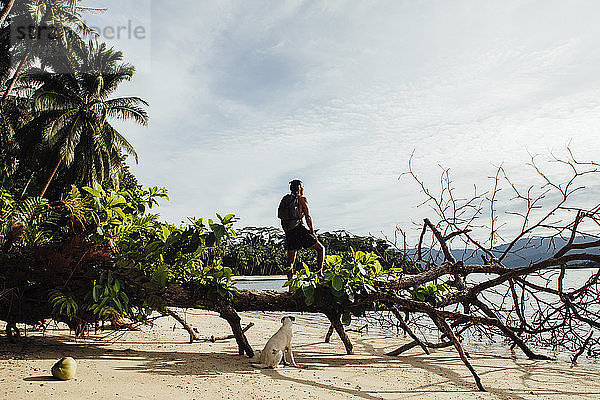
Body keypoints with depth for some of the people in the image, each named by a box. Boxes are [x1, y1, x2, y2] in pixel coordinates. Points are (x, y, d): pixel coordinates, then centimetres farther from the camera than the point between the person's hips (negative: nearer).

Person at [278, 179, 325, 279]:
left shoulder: (285, 200, 19)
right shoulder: (302, 199, 0)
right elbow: (308, 217, -8)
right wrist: (313, 232, -3)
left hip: (289, 233, 6)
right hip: (300, 229, -6)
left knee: (290, 260, 10)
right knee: (320, 249, 8)